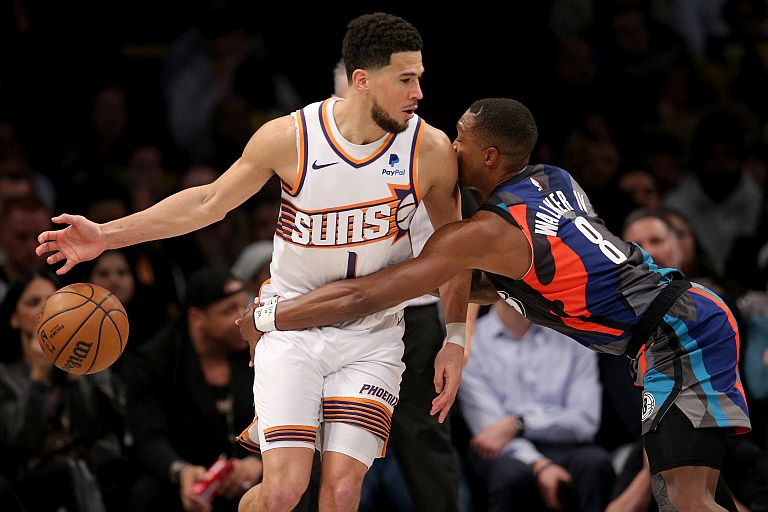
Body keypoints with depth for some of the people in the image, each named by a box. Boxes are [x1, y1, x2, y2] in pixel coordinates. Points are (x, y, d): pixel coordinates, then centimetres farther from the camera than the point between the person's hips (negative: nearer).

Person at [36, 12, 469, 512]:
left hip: (373, 336, 1)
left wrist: (456, 340, 1)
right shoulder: (289, 138, -14)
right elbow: (209, 202, 0)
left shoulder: (430, 150, -12)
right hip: (292, 326, -1)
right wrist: (106, 234, -3)